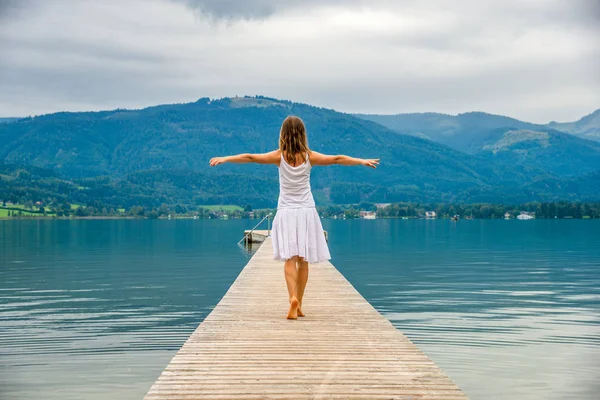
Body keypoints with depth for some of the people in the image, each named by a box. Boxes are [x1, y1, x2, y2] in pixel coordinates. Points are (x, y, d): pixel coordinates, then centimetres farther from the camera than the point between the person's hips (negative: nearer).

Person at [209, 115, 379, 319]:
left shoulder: (279, 156, -5)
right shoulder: (309, 156, -3)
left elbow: (250, 157, -9)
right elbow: (337, 159, 1)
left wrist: (224, 158, -3)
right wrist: (362, 161, 11)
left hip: (286, 212, -1)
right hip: (307, 211, 1)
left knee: (290, 258, -5)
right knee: (303, 260, 9)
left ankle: (293, 298, -27)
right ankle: (298, 305, 16)